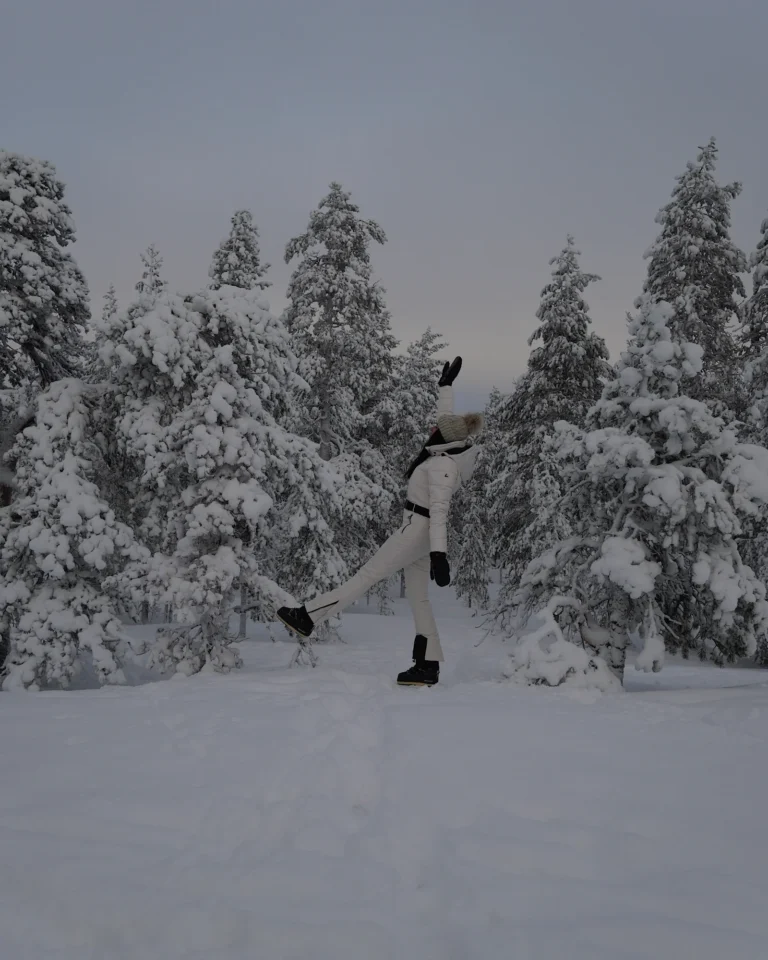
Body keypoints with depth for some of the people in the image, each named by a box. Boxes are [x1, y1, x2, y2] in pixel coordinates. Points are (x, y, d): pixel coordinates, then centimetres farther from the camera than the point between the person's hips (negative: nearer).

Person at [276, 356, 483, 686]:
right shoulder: (456, 448, 3)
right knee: (418, 598, 9)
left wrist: (439, 554, -33)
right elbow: (447, 418, 23)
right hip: (421, 532, 10)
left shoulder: (442, 466, -21)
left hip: (417, 530, -10)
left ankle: (307, 618, -6)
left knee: (367, 575, -8)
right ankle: (428, 666, 10)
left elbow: (439, 512, -28)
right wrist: (446, 385, 33)